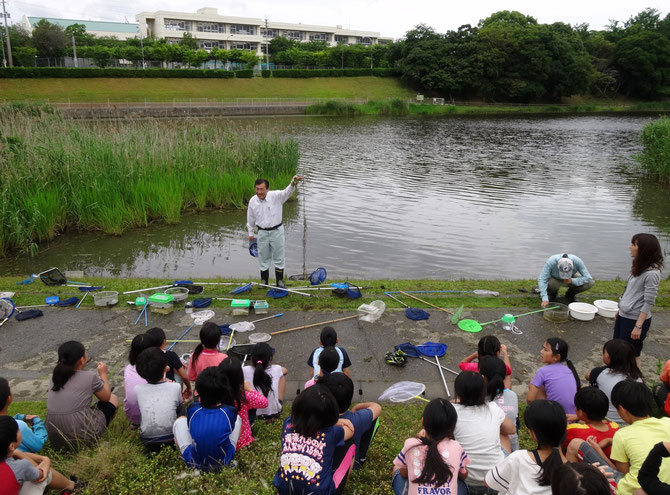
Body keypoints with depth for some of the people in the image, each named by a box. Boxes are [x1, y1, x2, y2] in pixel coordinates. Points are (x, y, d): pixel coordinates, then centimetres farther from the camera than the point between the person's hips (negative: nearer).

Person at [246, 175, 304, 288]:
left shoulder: (276, 196, -15)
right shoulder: (252, 201, -5)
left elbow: (286, 192, -35)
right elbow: (250, 219, 8)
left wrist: (292, 184, -56)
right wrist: (250, 233, 14)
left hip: (277, 231, -2)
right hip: (262, 232, 2)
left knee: (278, 258, 9)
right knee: (263, 258, 15)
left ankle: (280, 281, 24)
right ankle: (264, 281, 31)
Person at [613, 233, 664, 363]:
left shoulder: (651, 273, -22)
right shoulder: (639, 267, 5)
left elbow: (648, 303, -20)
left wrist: (638, 326, -20)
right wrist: (619, 311, 18)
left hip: (635, 319, -9)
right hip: (624, 315, 9)